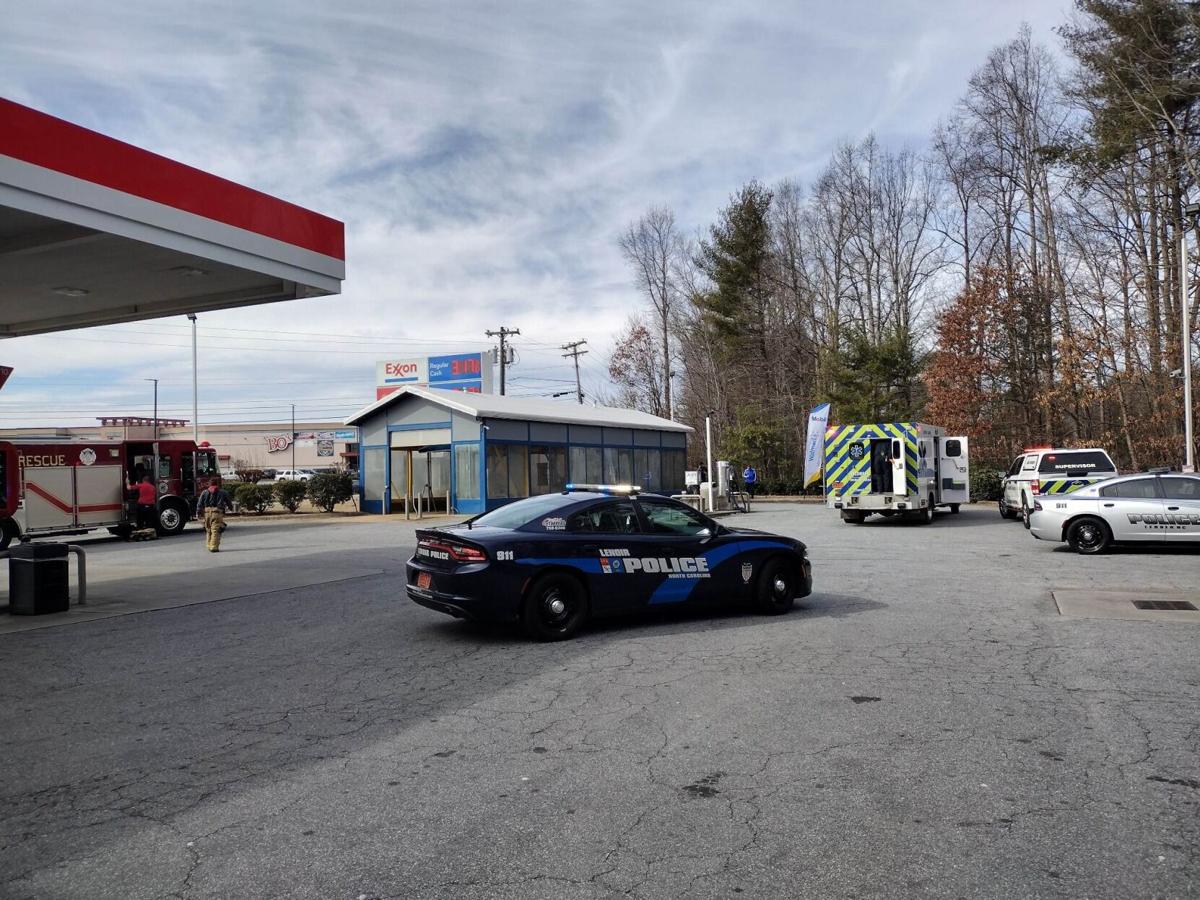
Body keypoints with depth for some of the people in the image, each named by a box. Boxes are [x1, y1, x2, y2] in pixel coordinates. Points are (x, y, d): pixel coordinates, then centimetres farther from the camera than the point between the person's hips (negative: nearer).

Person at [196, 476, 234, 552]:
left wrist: (198, 514, 10)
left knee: (208, 530, 16)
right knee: (215, 531, -7)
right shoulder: (222, 492, 6)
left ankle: (209, 546, 22)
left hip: (207, 513, 4)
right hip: (217, 513, -4)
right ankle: (214, 547, -14)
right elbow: (229, 502, 17)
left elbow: (199, 504, 8)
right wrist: (230, 507, 38)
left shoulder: (205, 492, 12)